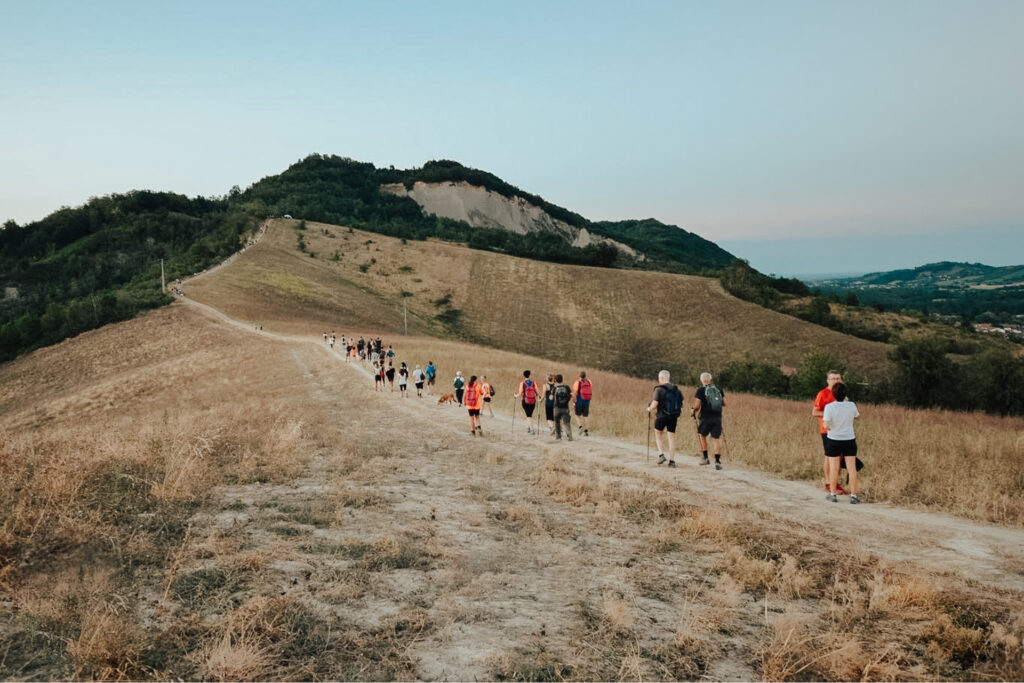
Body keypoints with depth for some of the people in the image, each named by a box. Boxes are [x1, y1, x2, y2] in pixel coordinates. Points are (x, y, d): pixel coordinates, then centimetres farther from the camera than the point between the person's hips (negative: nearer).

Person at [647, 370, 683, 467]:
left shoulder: (659, 389, -10)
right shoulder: (676, 389, 7)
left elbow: (655, 404, -15)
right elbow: (681, 404, 8)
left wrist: (649, 408, 5)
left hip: (662, 416, -4)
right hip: (674, 417, 4)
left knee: (658, 434, 17)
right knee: (671, 437, 8)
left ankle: (661, 454, 4)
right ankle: (672, 461, 6)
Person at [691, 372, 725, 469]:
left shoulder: (701, 390, -6)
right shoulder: (718, 388, 6)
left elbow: (697, 406, -10)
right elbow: (724, 403, 10)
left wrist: (693, 411, 9)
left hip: (706, 418, -3)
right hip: (717, 418, 3)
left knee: (702, 435, 19)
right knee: (717, 439, 6)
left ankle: (705, 458, 19)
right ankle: (718, 461, 1)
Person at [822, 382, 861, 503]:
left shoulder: (829, 407, -16)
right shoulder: (851, 405, -8)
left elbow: (826, 426, -18)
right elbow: (857, 416, 13)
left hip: (833, 441, -1)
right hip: (849, 441, 1)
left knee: (834, 467, 9)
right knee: (852, 468, 6)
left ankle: (833, 494, 17)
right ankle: (853, 496, 7)